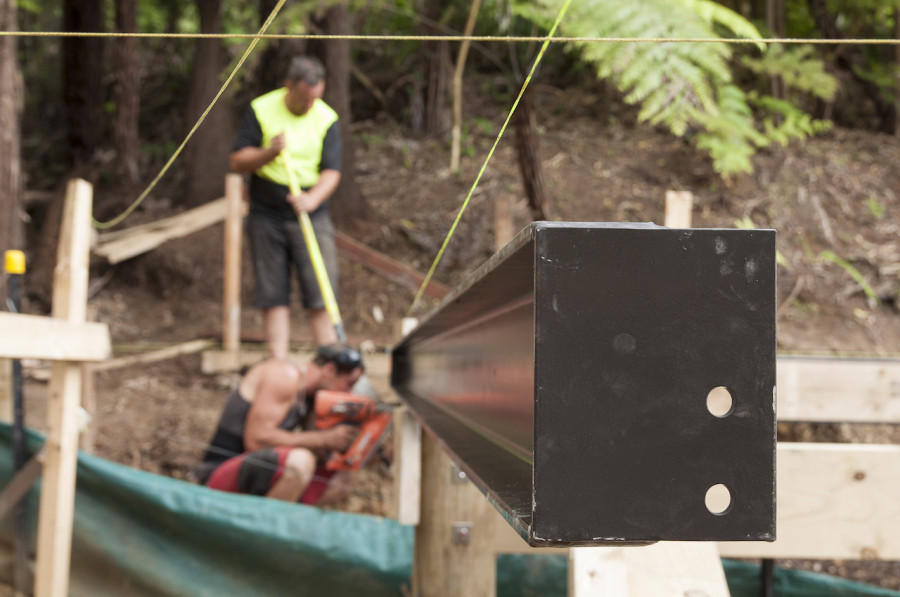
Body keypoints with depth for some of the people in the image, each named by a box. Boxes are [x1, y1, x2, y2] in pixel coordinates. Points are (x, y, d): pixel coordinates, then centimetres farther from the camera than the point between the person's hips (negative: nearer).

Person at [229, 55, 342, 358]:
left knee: (321, 293, -6)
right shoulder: (261, 110, 0)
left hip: (311, 216, 0)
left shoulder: (327, 119, 0)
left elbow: (332, 171, -6)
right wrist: (269, 153, -19)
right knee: (273, 296, 1)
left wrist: (312, 199, -25)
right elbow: (237, 162, 0)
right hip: (266, 216, 0)